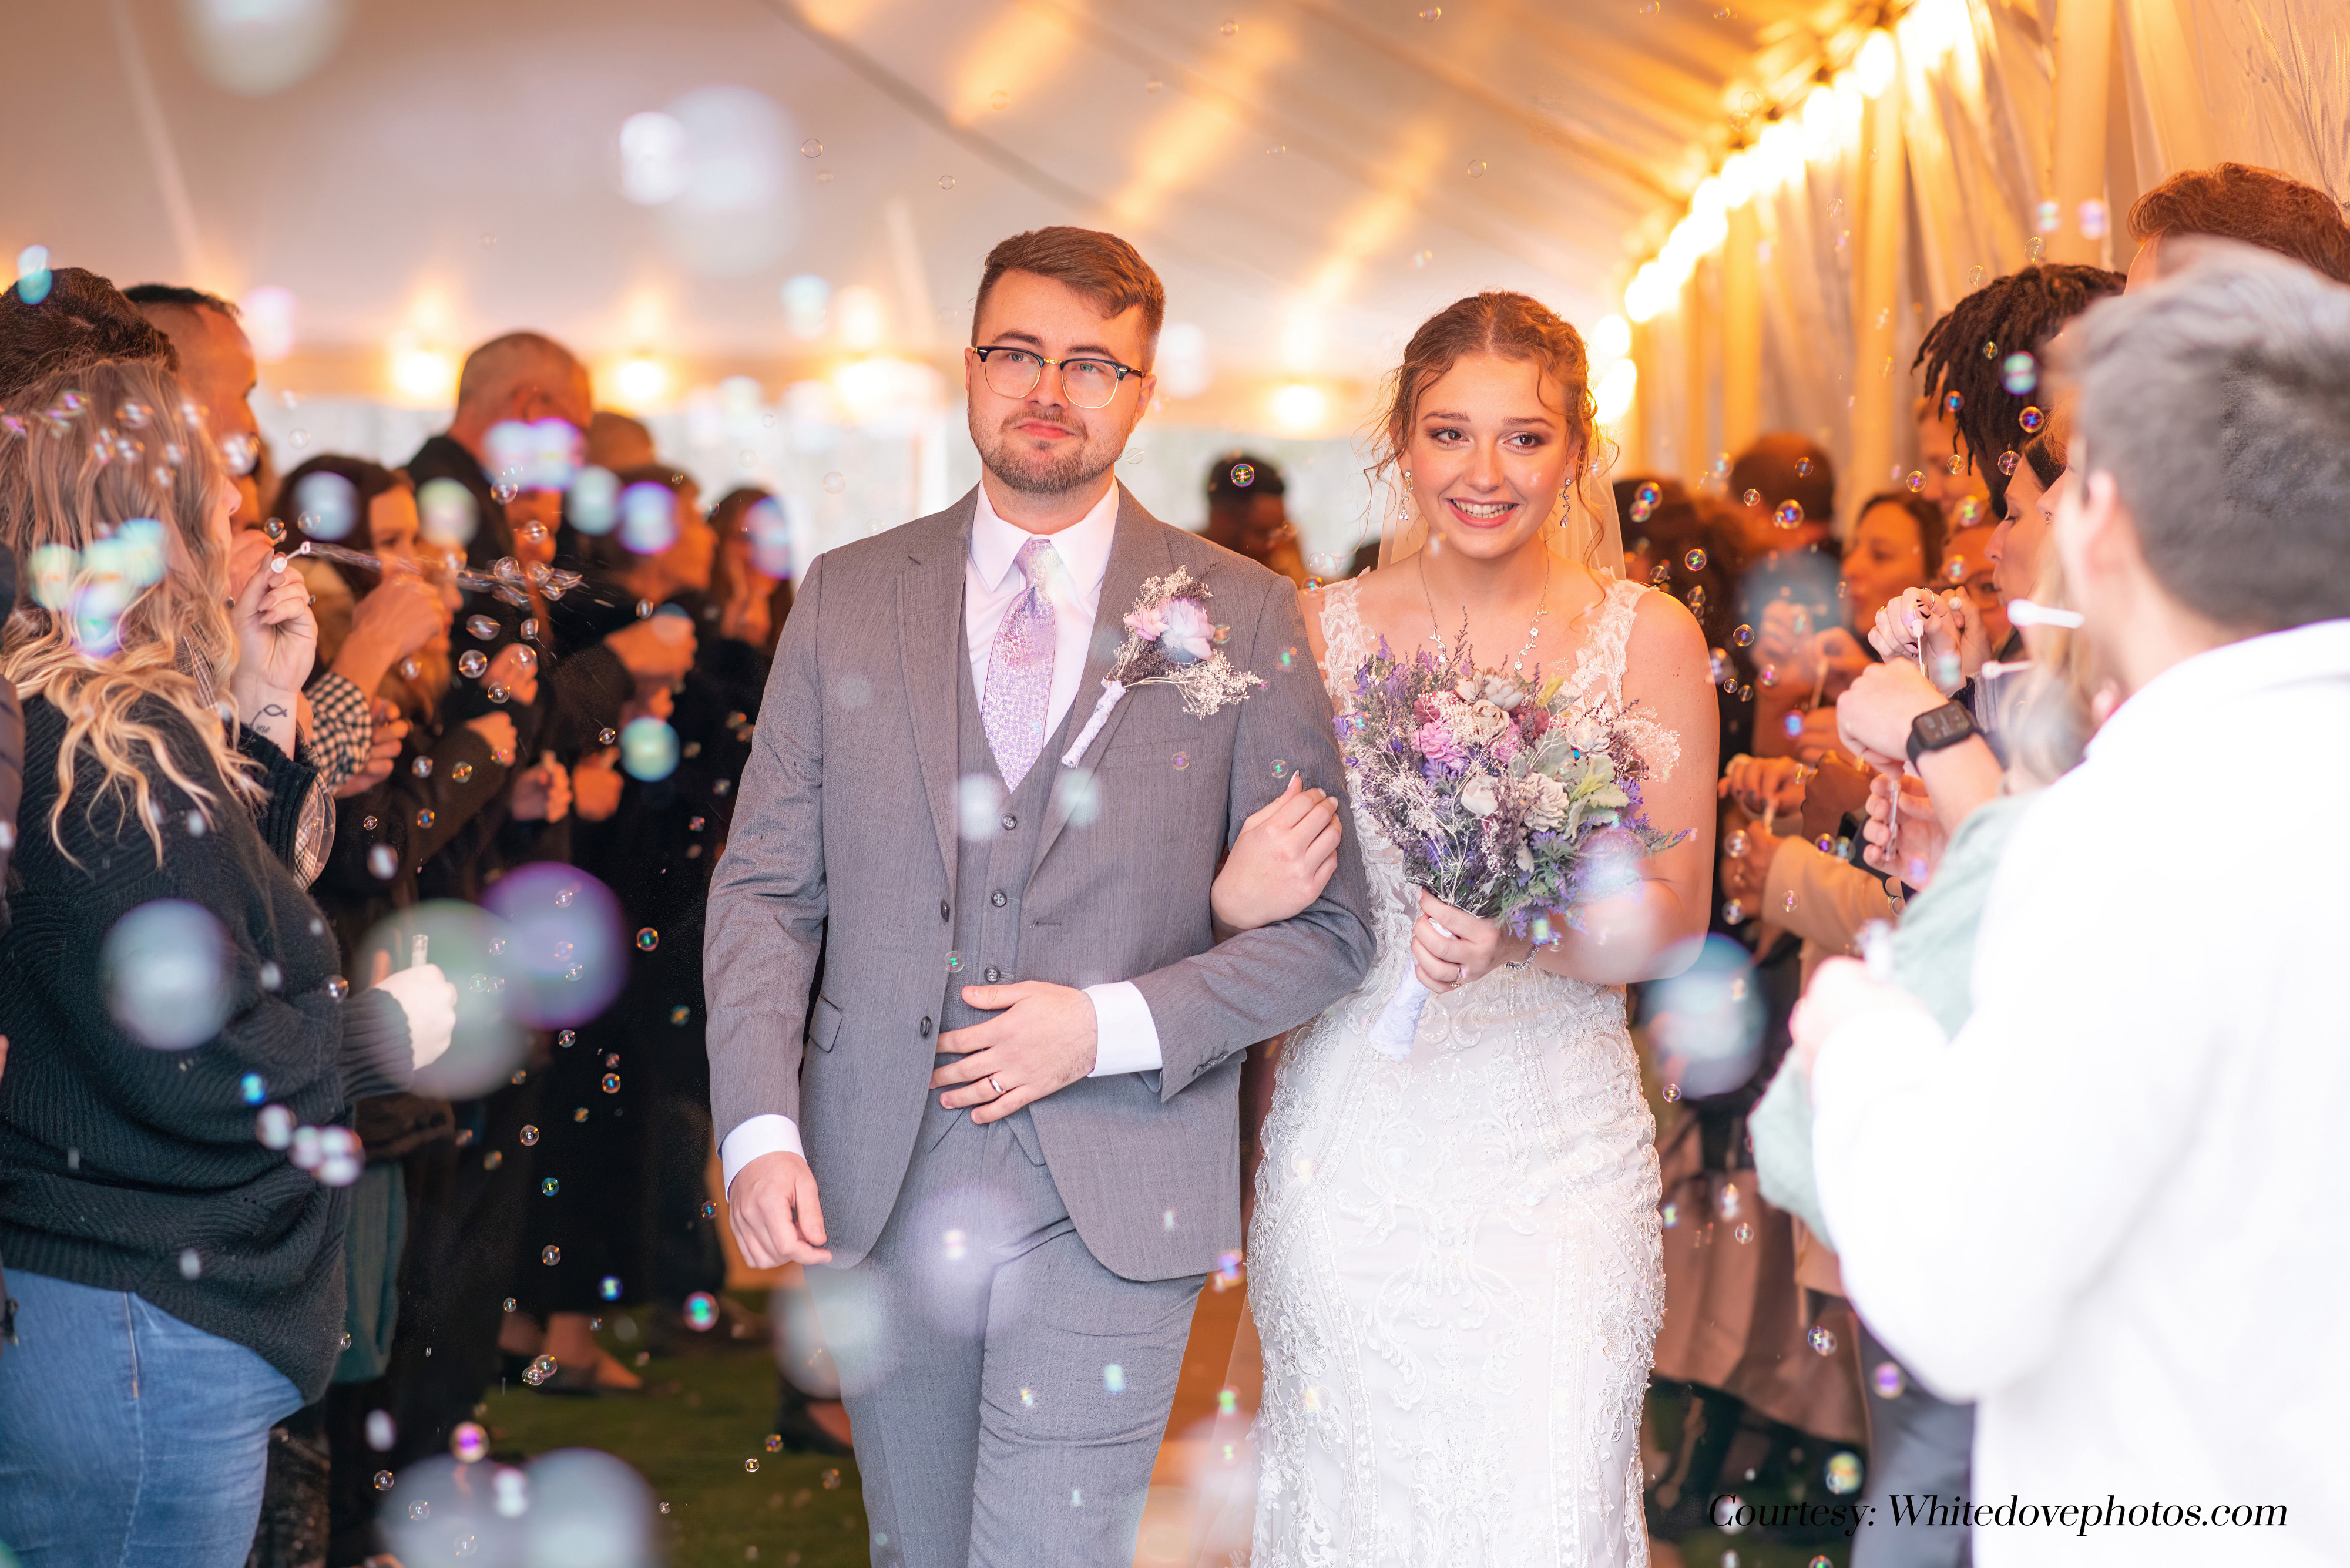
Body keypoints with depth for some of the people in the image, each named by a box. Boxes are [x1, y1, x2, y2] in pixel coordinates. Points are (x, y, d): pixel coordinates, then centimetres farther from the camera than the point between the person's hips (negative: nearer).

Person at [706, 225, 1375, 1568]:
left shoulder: (1244, 616, 0)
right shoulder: (849, 597, 7)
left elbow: (1332, 927, 0)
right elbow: (765, 888, 5)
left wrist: (1112, 1026, -12)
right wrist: (759, 1129, -8)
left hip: (1115, 1197, -3)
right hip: (874, 1190, 3)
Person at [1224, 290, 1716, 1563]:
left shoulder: (1646, 637, 1)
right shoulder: (1321, 630, 4)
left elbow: (1673, 929, -2)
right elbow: (1243, 899, 9)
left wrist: (1517, 934, -20)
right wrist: (1248, 887, -14)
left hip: (1553, 1154, -1)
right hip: (1347, 1142, 1)